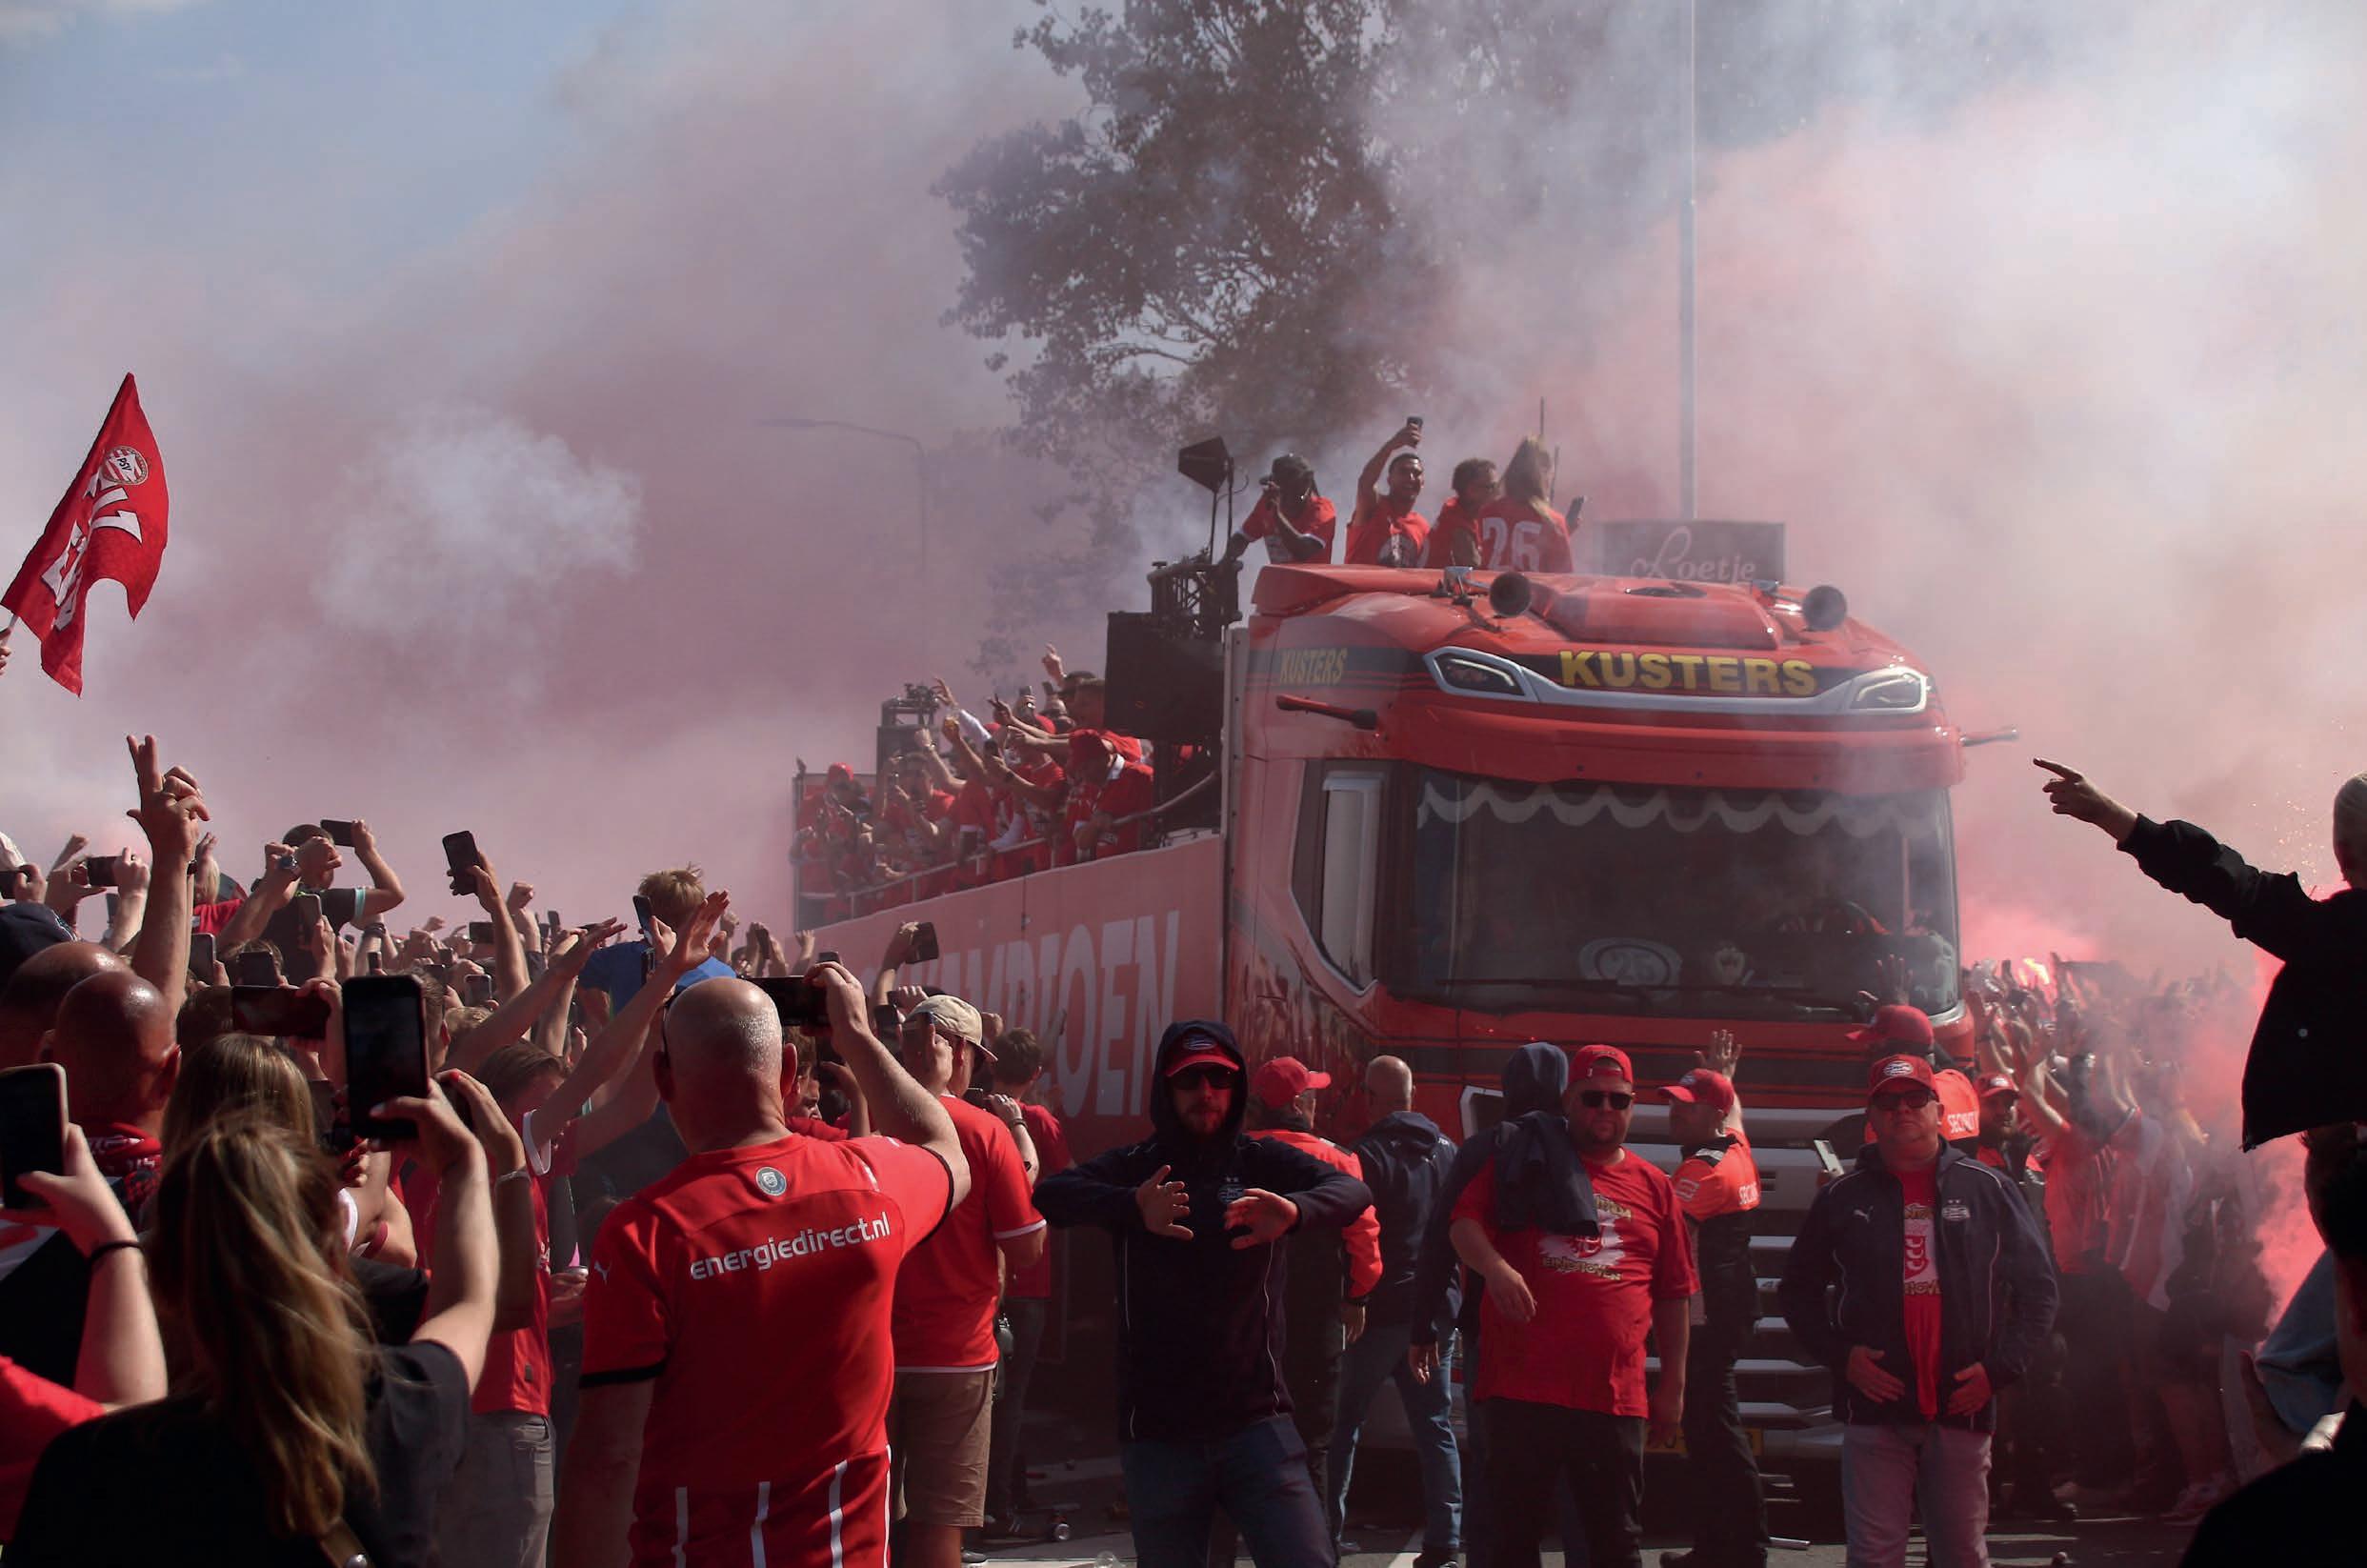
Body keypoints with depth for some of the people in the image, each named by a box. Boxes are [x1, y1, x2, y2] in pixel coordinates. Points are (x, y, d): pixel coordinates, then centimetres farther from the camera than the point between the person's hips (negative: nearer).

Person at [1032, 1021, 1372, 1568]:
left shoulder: (1261, 1162, 6)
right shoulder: (1134, 1168, 5)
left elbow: (1353, 1191, -11)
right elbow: (1048, 1195, -15)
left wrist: (1295, 1211, -35)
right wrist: (1133, 1207, -36)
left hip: (1255, 1422, 0)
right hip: (1158, 1434, 0)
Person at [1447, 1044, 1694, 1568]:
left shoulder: (1653, 1186, 14)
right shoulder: (1527, 1164, 8)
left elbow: (1673, 1296, 16)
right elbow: (1464, 1223, -4)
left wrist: (1673, 1385, 12)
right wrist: (1495, 1266, -25)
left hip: (1614, 1396, 2)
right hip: (1521, 1387, -2)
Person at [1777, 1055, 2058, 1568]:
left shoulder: (1988, 1190, 7)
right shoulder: (1843, 1197, 8)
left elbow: (2037, 1288, 9)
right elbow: (1798, 1289, 15)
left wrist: (2000, 1368, -3)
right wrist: (1840, 1355, -2)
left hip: (1963, 1406, 0)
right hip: (1874, 1406, 0)